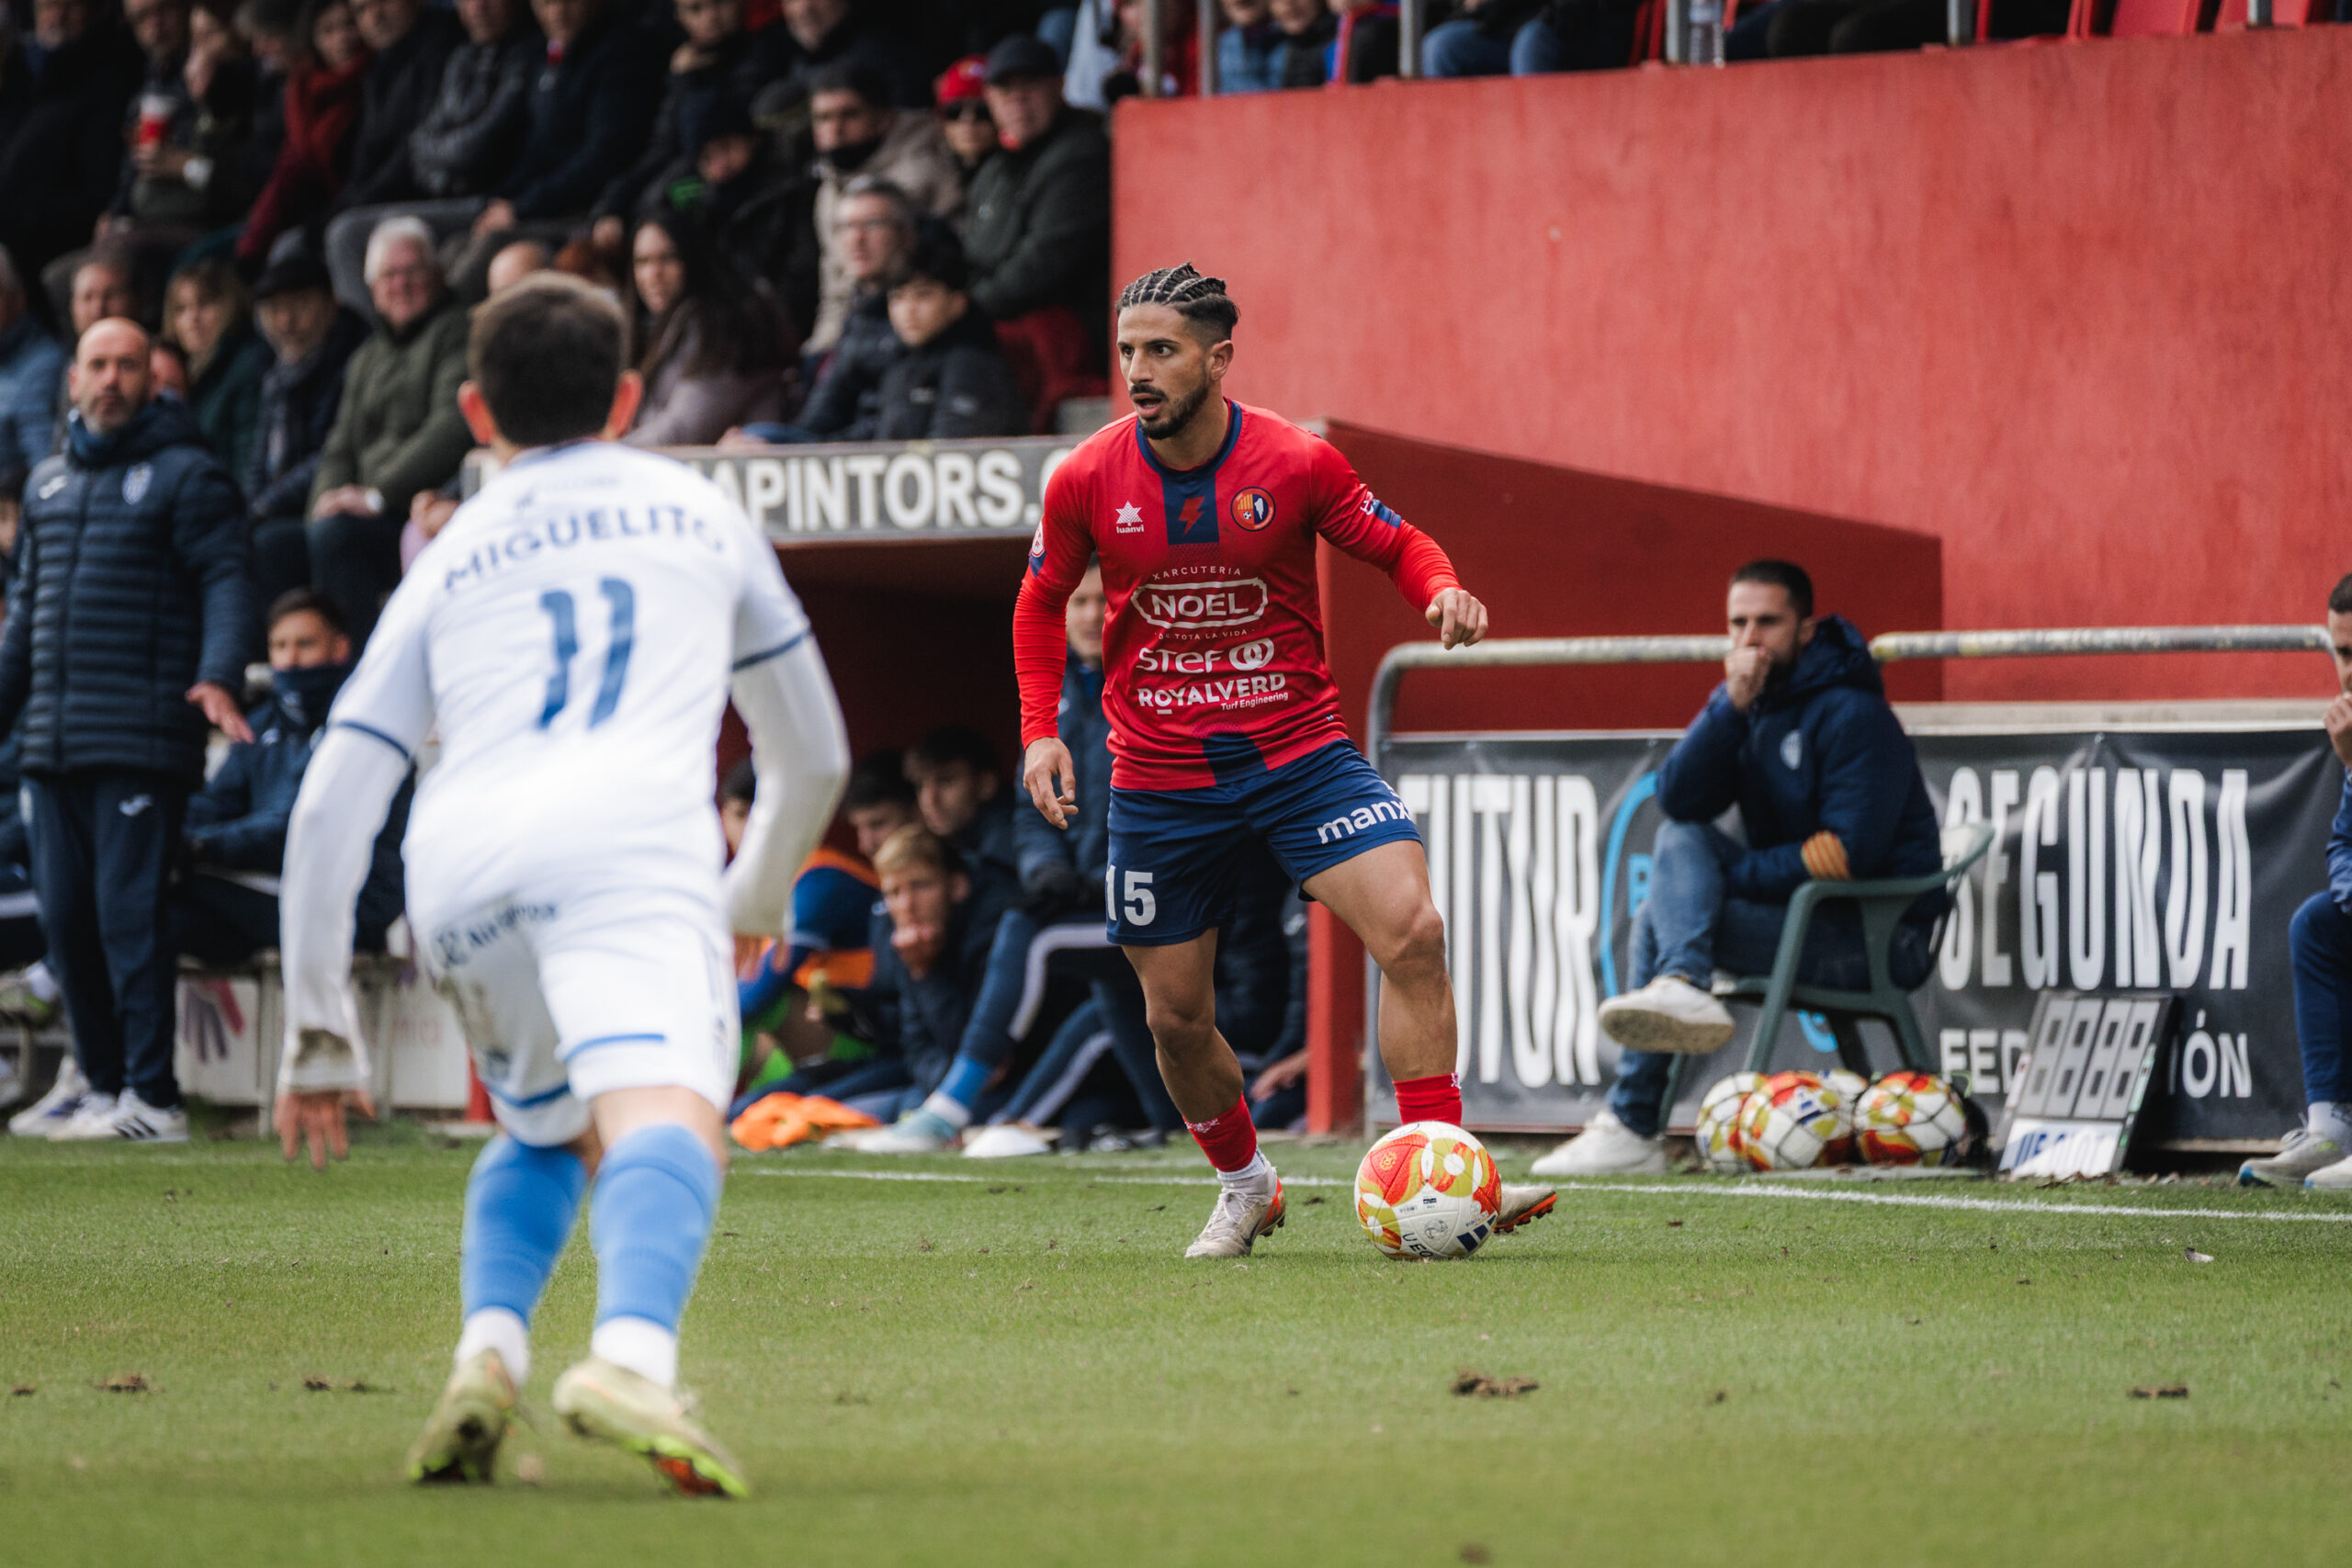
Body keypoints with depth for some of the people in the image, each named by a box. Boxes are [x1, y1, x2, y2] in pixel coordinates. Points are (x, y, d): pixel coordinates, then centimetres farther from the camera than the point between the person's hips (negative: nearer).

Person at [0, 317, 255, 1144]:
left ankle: (152, 1096, -9)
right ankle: (103, 1084, 13)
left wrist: (218, 677, -24)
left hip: (142, 741, -7)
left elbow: (226, 581, -8)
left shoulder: (185, 475, -1)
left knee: (130, 912, -11)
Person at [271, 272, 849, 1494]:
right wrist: (754, 903, 55)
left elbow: (330, 806, 21)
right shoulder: (699, 512, 31)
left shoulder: (450, 560, 30)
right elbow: (812, 755, 37)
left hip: (454, 867, 3)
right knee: (663, 1115, -22)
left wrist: (317, 1032, 25)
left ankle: (486, 1351, 2)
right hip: (629, 841, -3)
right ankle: (629, 1357, -50)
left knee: (544, 1132, 26)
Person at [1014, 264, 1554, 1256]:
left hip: (1299, 753, -1)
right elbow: (1041, 604, 10)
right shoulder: (1086, 482, -7)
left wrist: (1441, 591, -20)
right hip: (1159, 782, 1)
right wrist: (1040, 730, -1)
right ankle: (1244, 1188, 35)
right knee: (1176, 1015, 7)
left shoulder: (1296, 464, -11)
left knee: (1411, 928, -21)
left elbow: (1398, 547, 3)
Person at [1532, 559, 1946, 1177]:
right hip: (1797, 911, 8)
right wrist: (1731, 707, -17)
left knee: (1658, 922, -16)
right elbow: (1678, 798, -5)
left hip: (1879, 935, -8)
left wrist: (1730, 875, -15)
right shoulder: (1748, 700, 9)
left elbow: (1849, 854, -22)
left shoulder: (1852, 714, -15)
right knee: (1680, 839, -7)